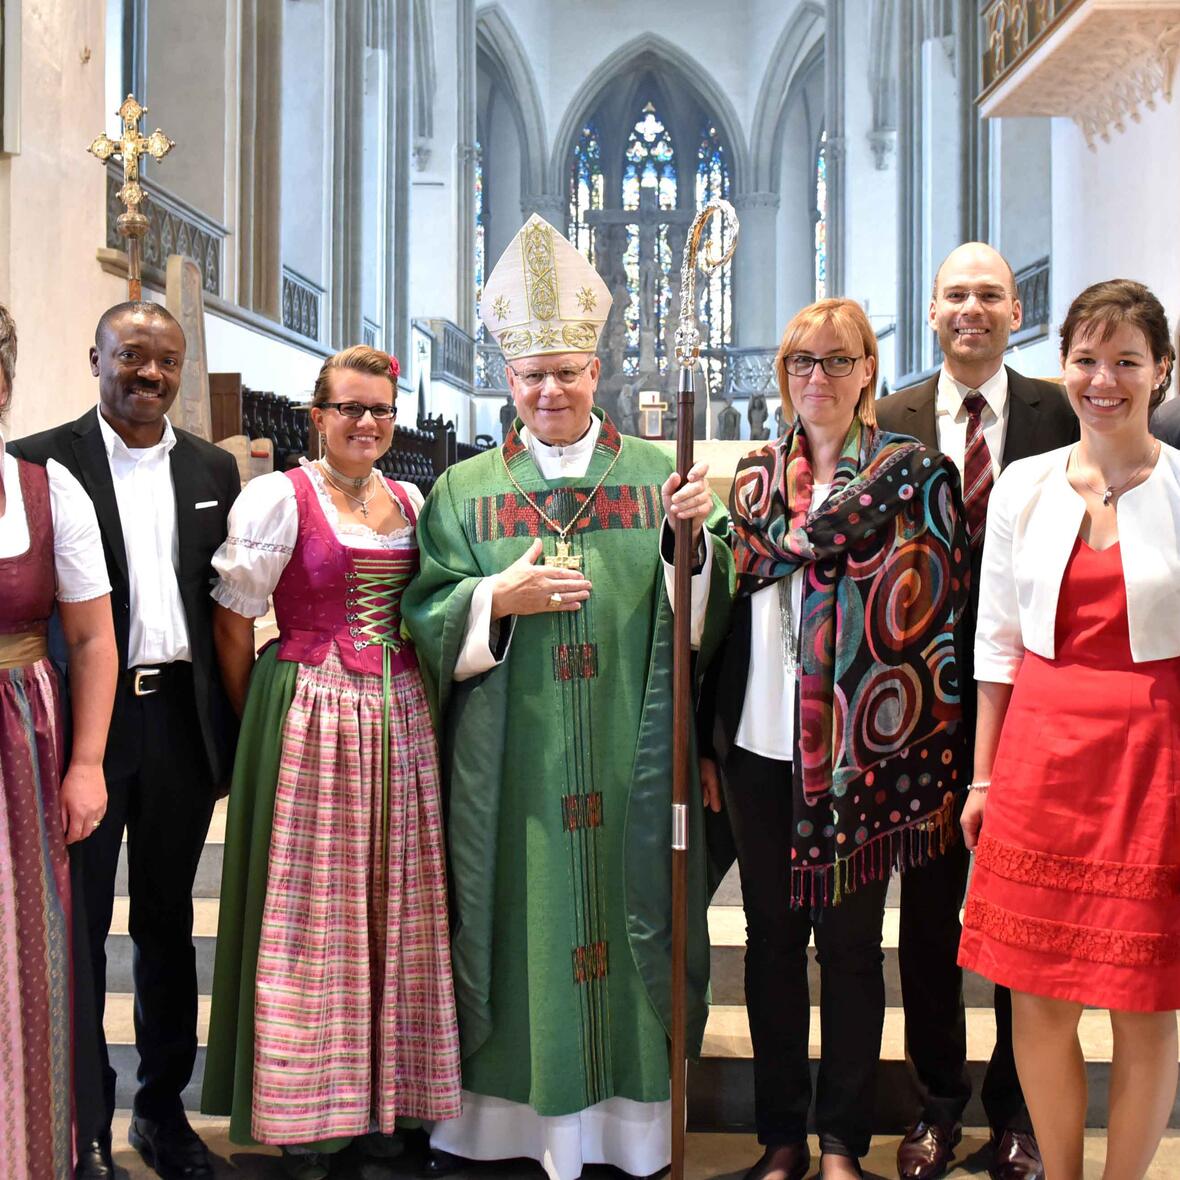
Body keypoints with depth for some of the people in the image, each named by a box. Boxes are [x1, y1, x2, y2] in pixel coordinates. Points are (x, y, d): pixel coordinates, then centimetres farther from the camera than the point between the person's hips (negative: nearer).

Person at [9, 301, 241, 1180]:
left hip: (181, 718, 4)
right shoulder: (42, 462, -4)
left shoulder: (213, 469, 8)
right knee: (78, 924, 8)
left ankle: (163, 1107, 30)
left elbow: (228, 605, 9)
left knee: (167, 919, 15)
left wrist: (233, 725, 4)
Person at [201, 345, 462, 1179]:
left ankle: (378, 1097, 23)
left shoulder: (412, 501, 11)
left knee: (391, 906, 9)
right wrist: (260, 727, -1)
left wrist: (421, 702, 8)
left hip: (399, 720, 5)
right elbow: (233, 619, -4)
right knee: (311, 908, 2)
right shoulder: (280, 495, -5)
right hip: (311, 720, -5)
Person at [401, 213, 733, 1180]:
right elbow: (425, 619, 3)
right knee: (514, 926, 6)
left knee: (634, 918, 6)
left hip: (633, 763, 0)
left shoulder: (660, 475, 6)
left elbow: (709, 616, 1)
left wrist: (696, 537, -16)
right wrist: (499, 598, -13)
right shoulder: (464, 491, 8)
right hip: (510, 767, 0)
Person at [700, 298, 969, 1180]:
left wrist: (937, 759, -8)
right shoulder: (754, 476, 11)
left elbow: (937, 615, -4)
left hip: (859, 748, -3)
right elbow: (725, 607, 12)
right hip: (758, 744, 4)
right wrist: (706, 738, 9)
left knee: (849, 942, 7)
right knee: (771, 937, 11)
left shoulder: (914, 472, -1)